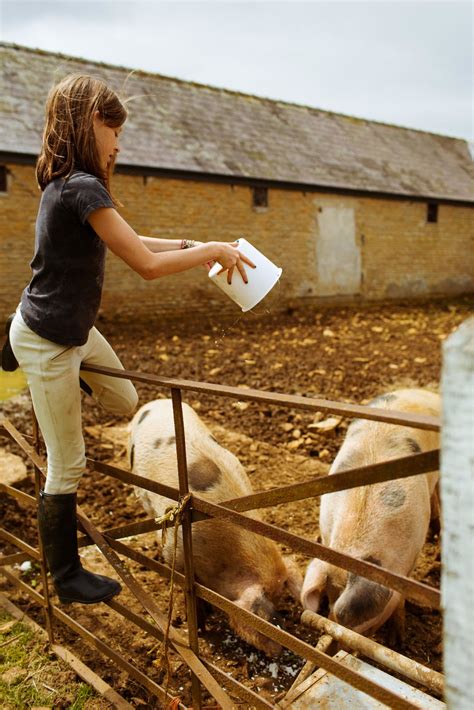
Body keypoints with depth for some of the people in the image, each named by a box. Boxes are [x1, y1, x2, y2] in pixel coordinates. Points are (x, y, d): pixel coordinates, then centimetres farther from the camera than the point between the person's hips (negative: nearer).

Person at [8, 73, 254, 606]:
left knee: (125, 403, 25)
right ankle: (66, 578, 23)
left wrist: (189, 245, 4)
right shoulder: (83, 188, -24)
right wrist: (215, 251, -12)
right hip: (47, 341, -9)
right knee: (67, 465, 5)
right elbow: (147, 264, -24)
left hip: (76, 330, 9)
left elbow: (128, 241, 13)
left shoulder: (65, 184, 6)